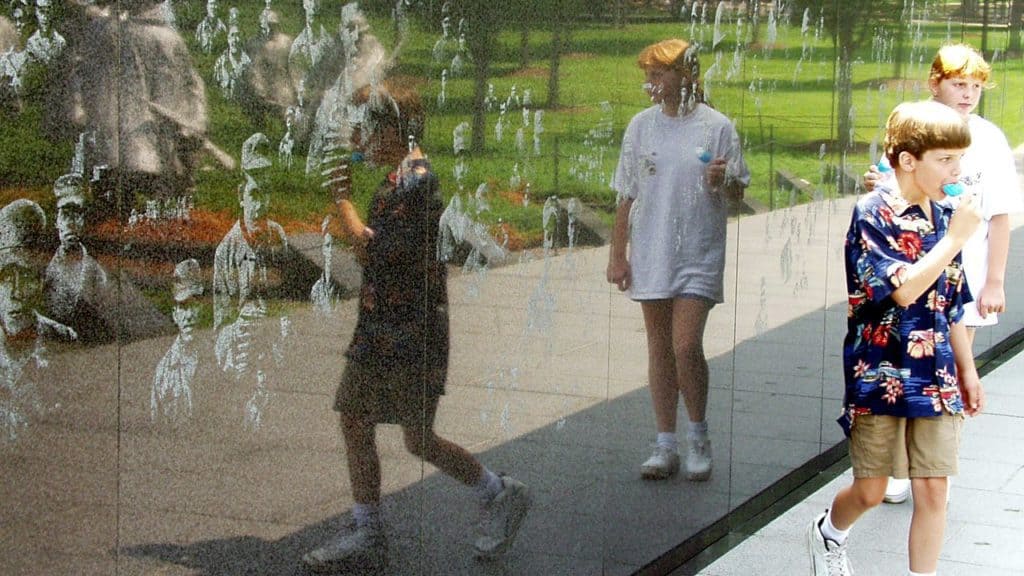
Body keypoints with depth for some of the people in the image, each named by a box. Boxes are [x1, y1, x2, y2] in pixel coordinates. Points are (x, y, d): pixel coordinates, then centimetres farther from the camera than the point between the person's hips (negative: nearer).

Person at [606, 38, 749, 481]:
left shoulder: (717, 127, -3)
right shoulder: (641, 126, 6)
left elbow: (738, 192, 3)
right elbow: (627, 195, 10)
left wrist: (722, 182, -20)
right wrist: (617, 254, 7)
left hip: (699, 255, -3)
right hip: (650, 255, 3)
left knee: (686, 347, -11)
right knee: (659, 349, 7)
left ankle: (698, 436, 11)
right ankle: (666, 445, 16)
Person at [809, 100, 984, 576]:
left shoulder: (943, 216, 7)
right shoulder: (874, 214, -12)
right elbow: (904, 289, -23)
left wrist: (967, 370, 18)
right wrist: (956, 237, -19)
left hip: (935, 377, 5)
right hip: (881, 374, -5)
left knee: (933, 490, 2)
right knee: (871, 491, 7)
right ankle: (827, 535, 38)